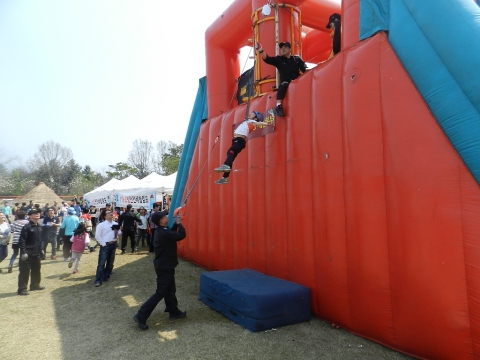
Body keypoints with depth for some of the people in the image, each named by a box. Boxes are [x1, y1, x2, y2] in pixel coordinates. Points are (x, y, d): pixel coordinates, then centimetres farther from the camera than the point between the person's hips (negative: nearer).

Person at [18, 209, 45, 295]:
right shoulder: (27, 227, -15)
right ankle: (22, 289, 7)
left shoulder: (39, 227, 10)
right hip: (27, 253, -8)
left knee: (36, 269, 17)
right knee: (25, 271, -2)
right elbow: (22, 241, -18)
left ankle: (35, 285, 32)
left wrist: (40, 251, 19)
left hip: (36, 253, 8)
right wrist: (23, 252, -23)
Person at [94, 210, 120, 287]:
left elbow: (119, 232, 18)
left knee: (110, 263, 13)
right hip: (105, 245, -6)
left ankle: (106, 277, 27)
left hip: (113, 244, 6)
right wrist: (103, 244, -14)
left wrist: (117, 232, -5)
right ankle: (98, 280, -4)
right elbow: (97, 236, -10)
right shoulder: (101, 225, -6)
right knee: (101, 263, -7)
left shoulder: (115, 224, 11)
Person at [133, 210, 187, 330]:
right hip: (165, 266, -10)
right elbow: (182, 235, -24)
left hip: (164, 265, 10)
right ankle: (141, 316, 2)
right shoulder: (164, 233, -26)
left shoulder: (162, 231, 4)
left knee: (170, 289, 19)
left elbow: (172, 233, 20)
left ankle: (174, 312, 33)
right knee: (160, 292, -2)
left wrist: (176, 224, 6)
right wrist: (179, 223, -10)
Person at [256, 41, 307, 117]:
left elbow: (306, 70, 8)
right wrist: (261, 51, -23)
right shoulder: (278, 59, 11)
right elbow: (267, 59, -6)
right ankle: (278, 106, -37)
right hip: (286, 83, -2)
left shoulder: (297, 59, 15)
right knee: (284, 84, -35)